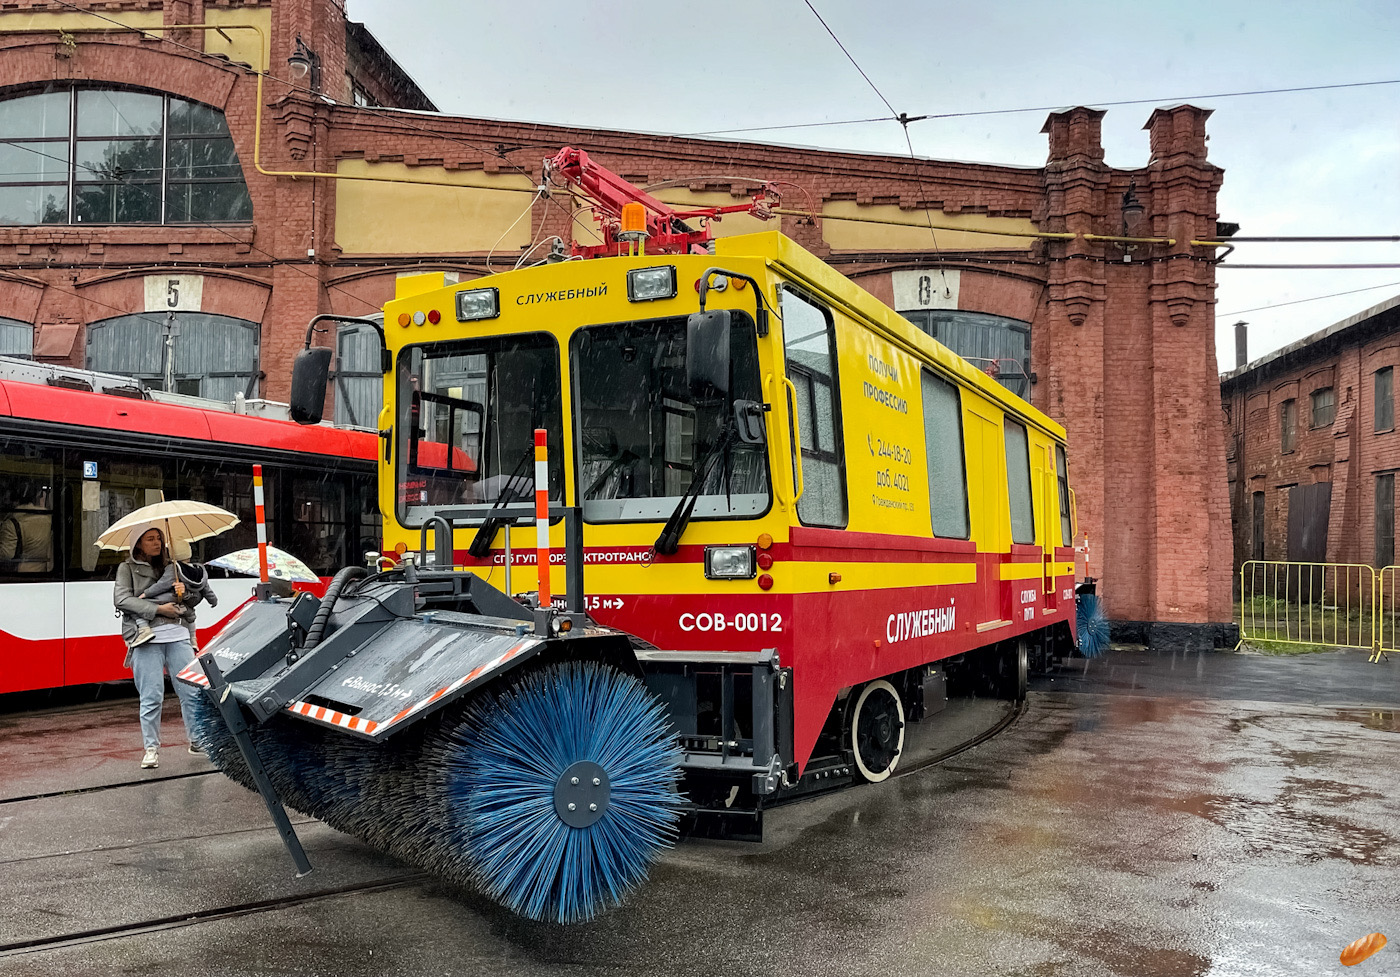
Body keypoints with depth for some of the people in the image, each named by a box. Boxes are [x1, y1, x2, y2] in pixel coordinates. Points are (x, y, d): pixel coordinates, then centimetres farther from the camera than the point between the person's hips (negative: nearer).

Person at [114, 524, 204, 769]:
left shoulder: (171, 566, 20)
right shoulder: (128, 568, 8)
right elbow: (121, 599, -7)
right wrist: (158, 609, -12)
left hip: (177, 636, 4)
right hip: (147, 638, -3)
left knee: (192, 691, 1)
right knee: (151, 696, -4)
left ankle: (197, 741, 14)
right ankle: (151, 749, 7)